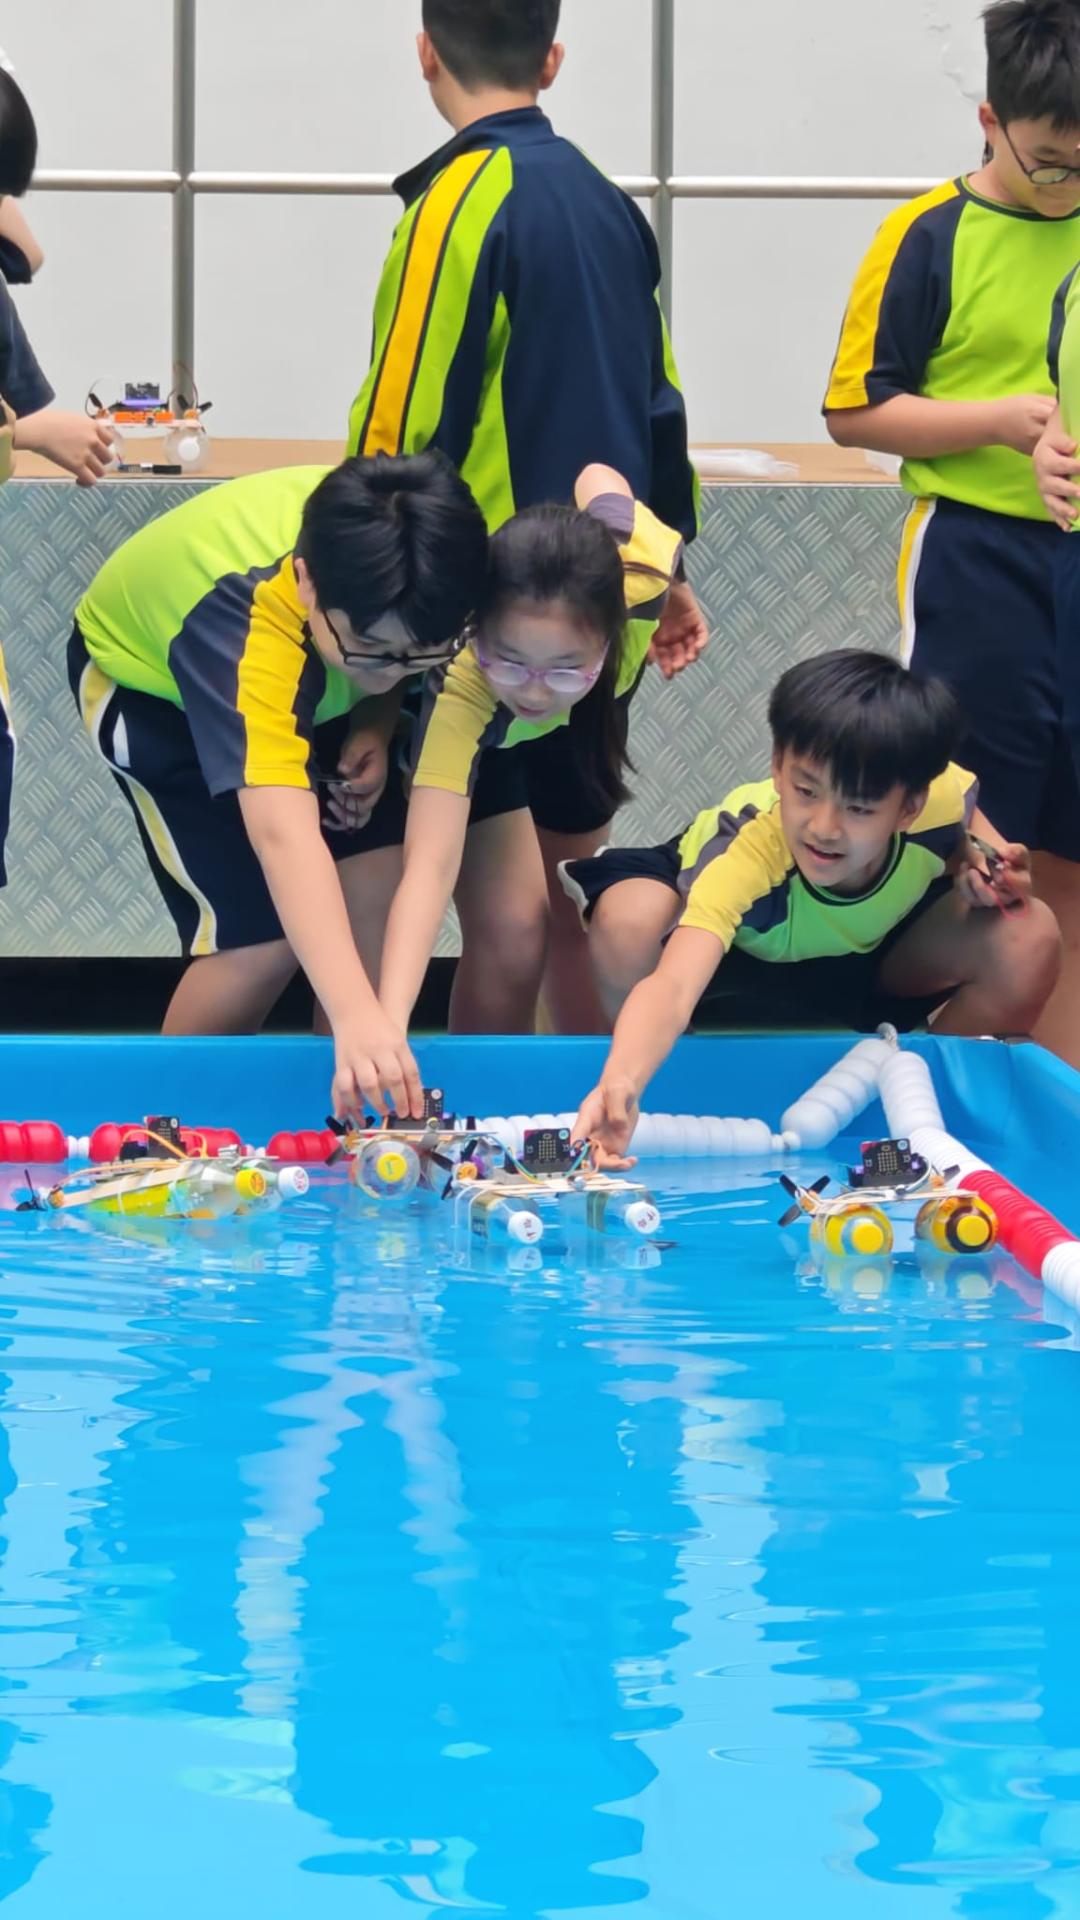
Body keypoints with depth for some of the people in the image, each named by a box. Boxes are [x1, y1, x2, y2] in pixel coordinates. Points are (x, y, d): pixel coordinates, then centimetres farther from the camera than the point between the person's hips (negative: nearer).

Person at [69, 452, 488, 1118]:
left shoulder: (412, 548, -28)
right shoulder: (242, 618, -46)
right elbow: (283, 833, -57)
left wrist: (376, 727, -20)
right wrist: (355, 1014, -69)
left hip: (306, 678, 5)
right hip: (148, 679, -5)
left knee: (382, 885, -12)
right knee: (261, 934, -17)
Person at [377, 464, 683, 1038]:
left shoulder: (639, 578, -43)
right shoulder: (460, 686, -49)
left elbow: (596, 476, -20)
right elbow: (430, 865, -57)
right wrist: (388, 1025, -71)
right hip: (475, 739, -4)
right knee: (519, 936, -16)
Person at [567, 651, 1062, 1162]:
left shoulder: (938, 797, -35)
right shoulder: (746, 856, -46)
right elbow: (671, 987, -61)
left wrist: (980, 865, -28)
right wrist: (621, 1082, -80)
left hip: (870, 945, 3)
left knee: (1029, 941, -23)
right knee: (632, 920, -37)